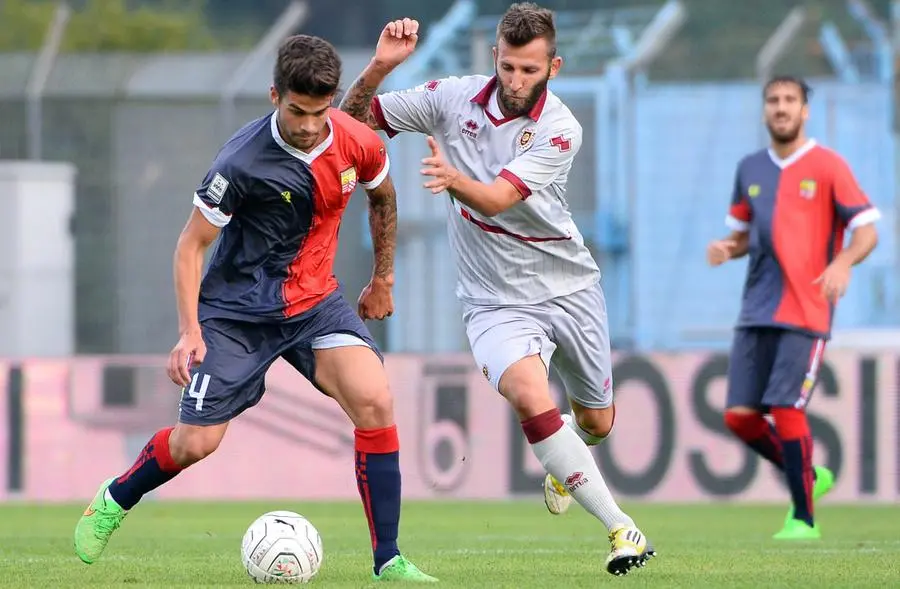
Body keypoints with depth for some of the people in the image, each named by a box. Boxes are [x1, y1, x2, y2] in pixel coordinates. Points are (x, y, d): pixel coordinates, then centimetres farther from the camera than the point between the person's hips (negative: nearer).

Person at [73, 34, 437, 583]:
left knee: (375, 402, -20)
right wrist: (190, 332, -19)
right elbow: (192, 244, -12)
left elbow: (383, 196, 15)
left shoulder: (358, 144, -10)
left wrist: (383, 278, 22)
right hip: (237, 308, -3)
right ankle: (114, 500, 32)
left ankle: (388, 561, -14)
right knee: (195, 443, -3)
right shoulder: (243, 161, -23)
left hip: (315, 299, 3)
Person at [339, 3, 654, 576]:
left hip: (569, 288, 1)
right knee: (531, 398, -29)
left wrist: (453, 179, -53)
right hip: (497, 300, -1)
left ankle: (563, 467, 56)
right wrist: (380, 66, -22)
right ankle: (622, 529, -24)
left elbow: (496, 200, -31)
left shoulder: (559, 130, -17)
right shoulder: (452, 98, -8)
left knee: (596, 424, 17)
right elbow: (351, 119, -3)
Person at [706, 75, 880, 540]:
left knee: (786, 411, -14)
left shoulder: (828, 167, -2)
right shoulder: (749, 169, 13)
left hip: (805, 313, -5)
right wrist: (725, 248, 0)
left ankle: (803, 519, 0)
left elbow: (867, 231, -4)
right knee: (739, 415, -2)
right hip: (756, 311, 5)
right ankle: (808, 478, 21)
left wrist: (843, 263, -24)